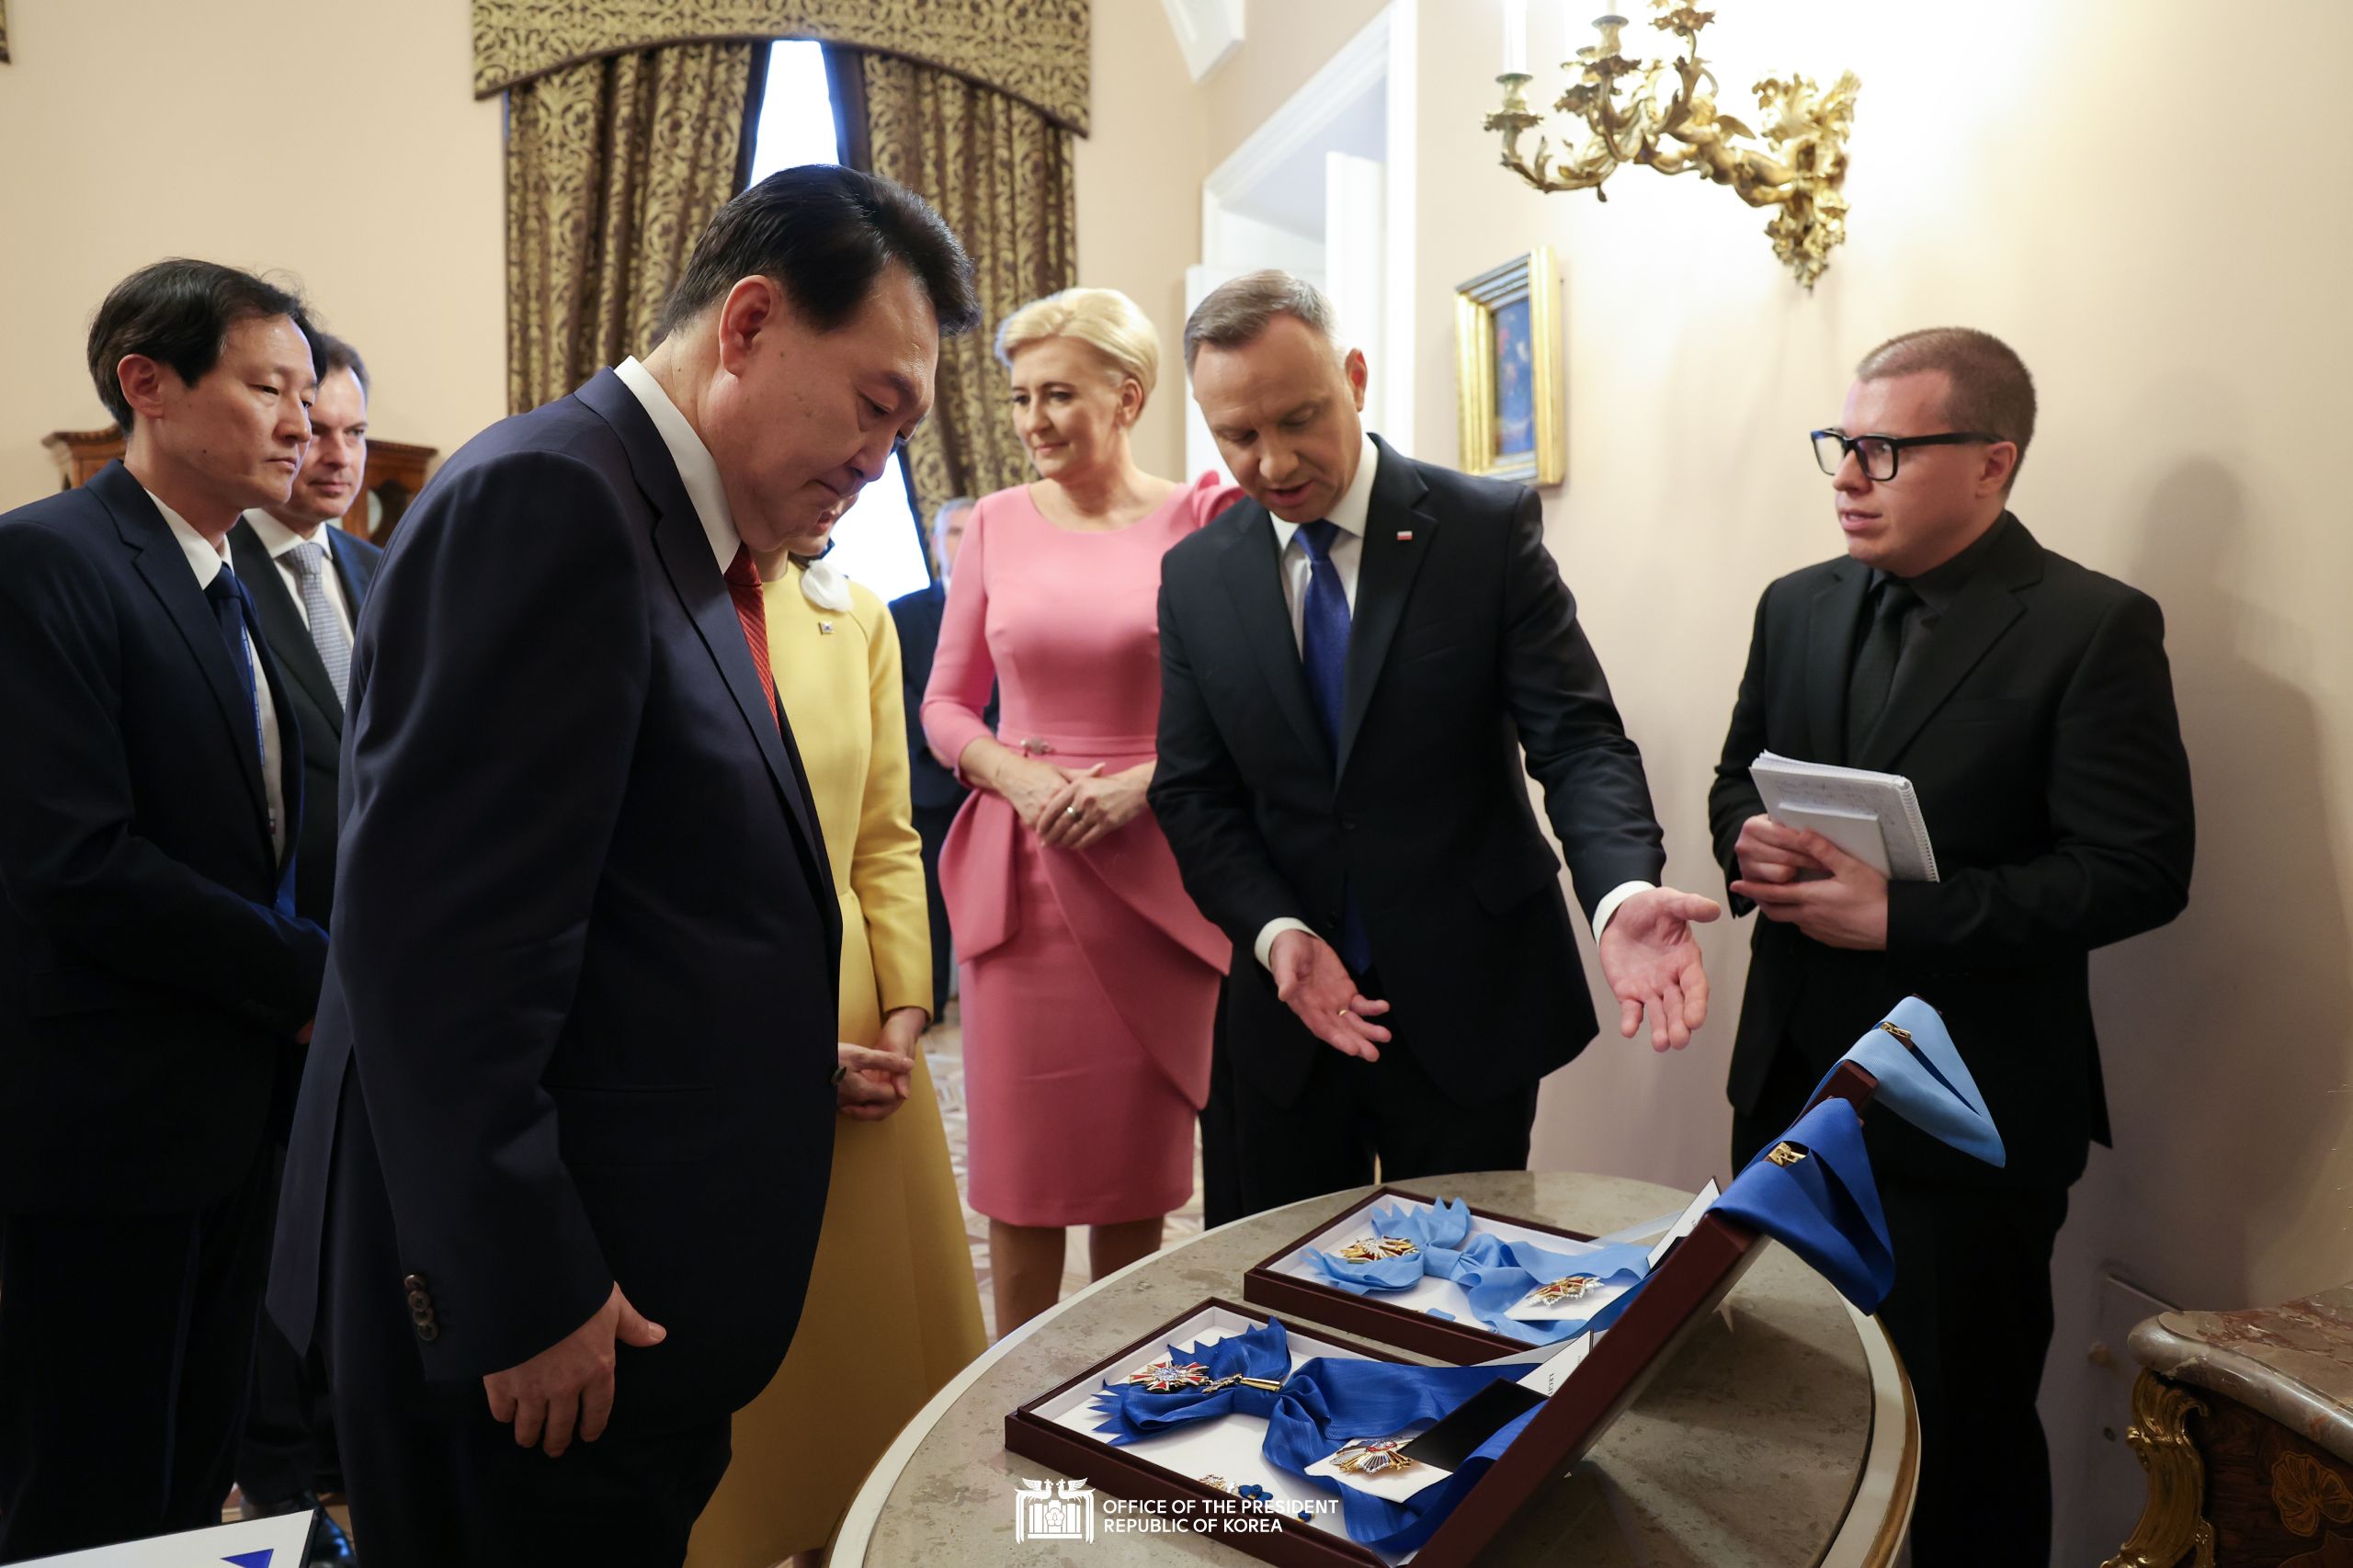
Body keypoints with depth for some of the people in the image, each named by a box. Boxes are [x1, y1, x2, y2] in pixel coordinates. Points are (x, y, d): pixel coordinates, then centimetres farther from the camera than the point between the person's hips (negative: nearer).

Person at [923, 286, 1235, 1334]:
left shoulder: (1200, 520, -2)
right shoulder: (994, 523, 5)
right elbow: (945, 704, 10)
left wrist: (1143, 782, -15)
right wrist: (1016, 775, -9)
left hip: (1155, 879, -1)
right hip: (1017, 874, 2)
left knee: (1141, 1158, 10)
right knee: (1021, 1153, 8)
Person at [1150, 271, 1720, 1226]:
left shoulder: (1490, 528, -7)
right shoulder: (1197, 576, 1)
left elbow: (1577, 738, -11)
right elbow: (1192, 792, 2)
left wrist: (1623, 892, -31)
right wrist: (1277, 932, -15)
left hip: (1467, 1007, -2)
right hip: (1285, 1006, 2)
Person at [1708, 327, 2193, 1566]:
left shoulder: (2094, 629, -11)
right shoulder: (1799, 607, 8)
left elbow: (2136, 871, -15)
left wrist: (1899, 915, -21)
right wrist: (1751, 845, -8)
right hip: (1792, 1079, 6)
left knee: (1963, 1431, 11)